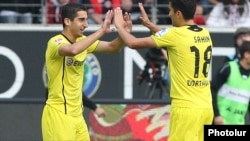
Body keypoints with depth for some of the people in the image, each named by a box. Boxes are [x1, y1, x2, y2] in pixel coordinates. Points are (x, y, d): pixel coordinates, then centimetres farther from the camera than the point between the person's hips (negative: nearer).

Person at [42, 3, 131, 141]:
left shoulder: (82, 41, 9)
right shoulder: (56, 42, -16)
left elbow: (112, 47, 13)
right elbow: (73, 50, -38)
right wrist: (101, 31, -33)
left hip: (76, 115, 9)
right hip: (58, 114, -9)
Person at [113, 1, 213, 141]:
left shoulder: (176, 35, -11)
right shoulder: (205, 34, 10)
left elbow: (133, 43, -4)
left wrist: (119, 26, 14)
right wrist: (149, 24, 35)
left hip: (186, 108, -7)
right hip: (206, 107, 7)